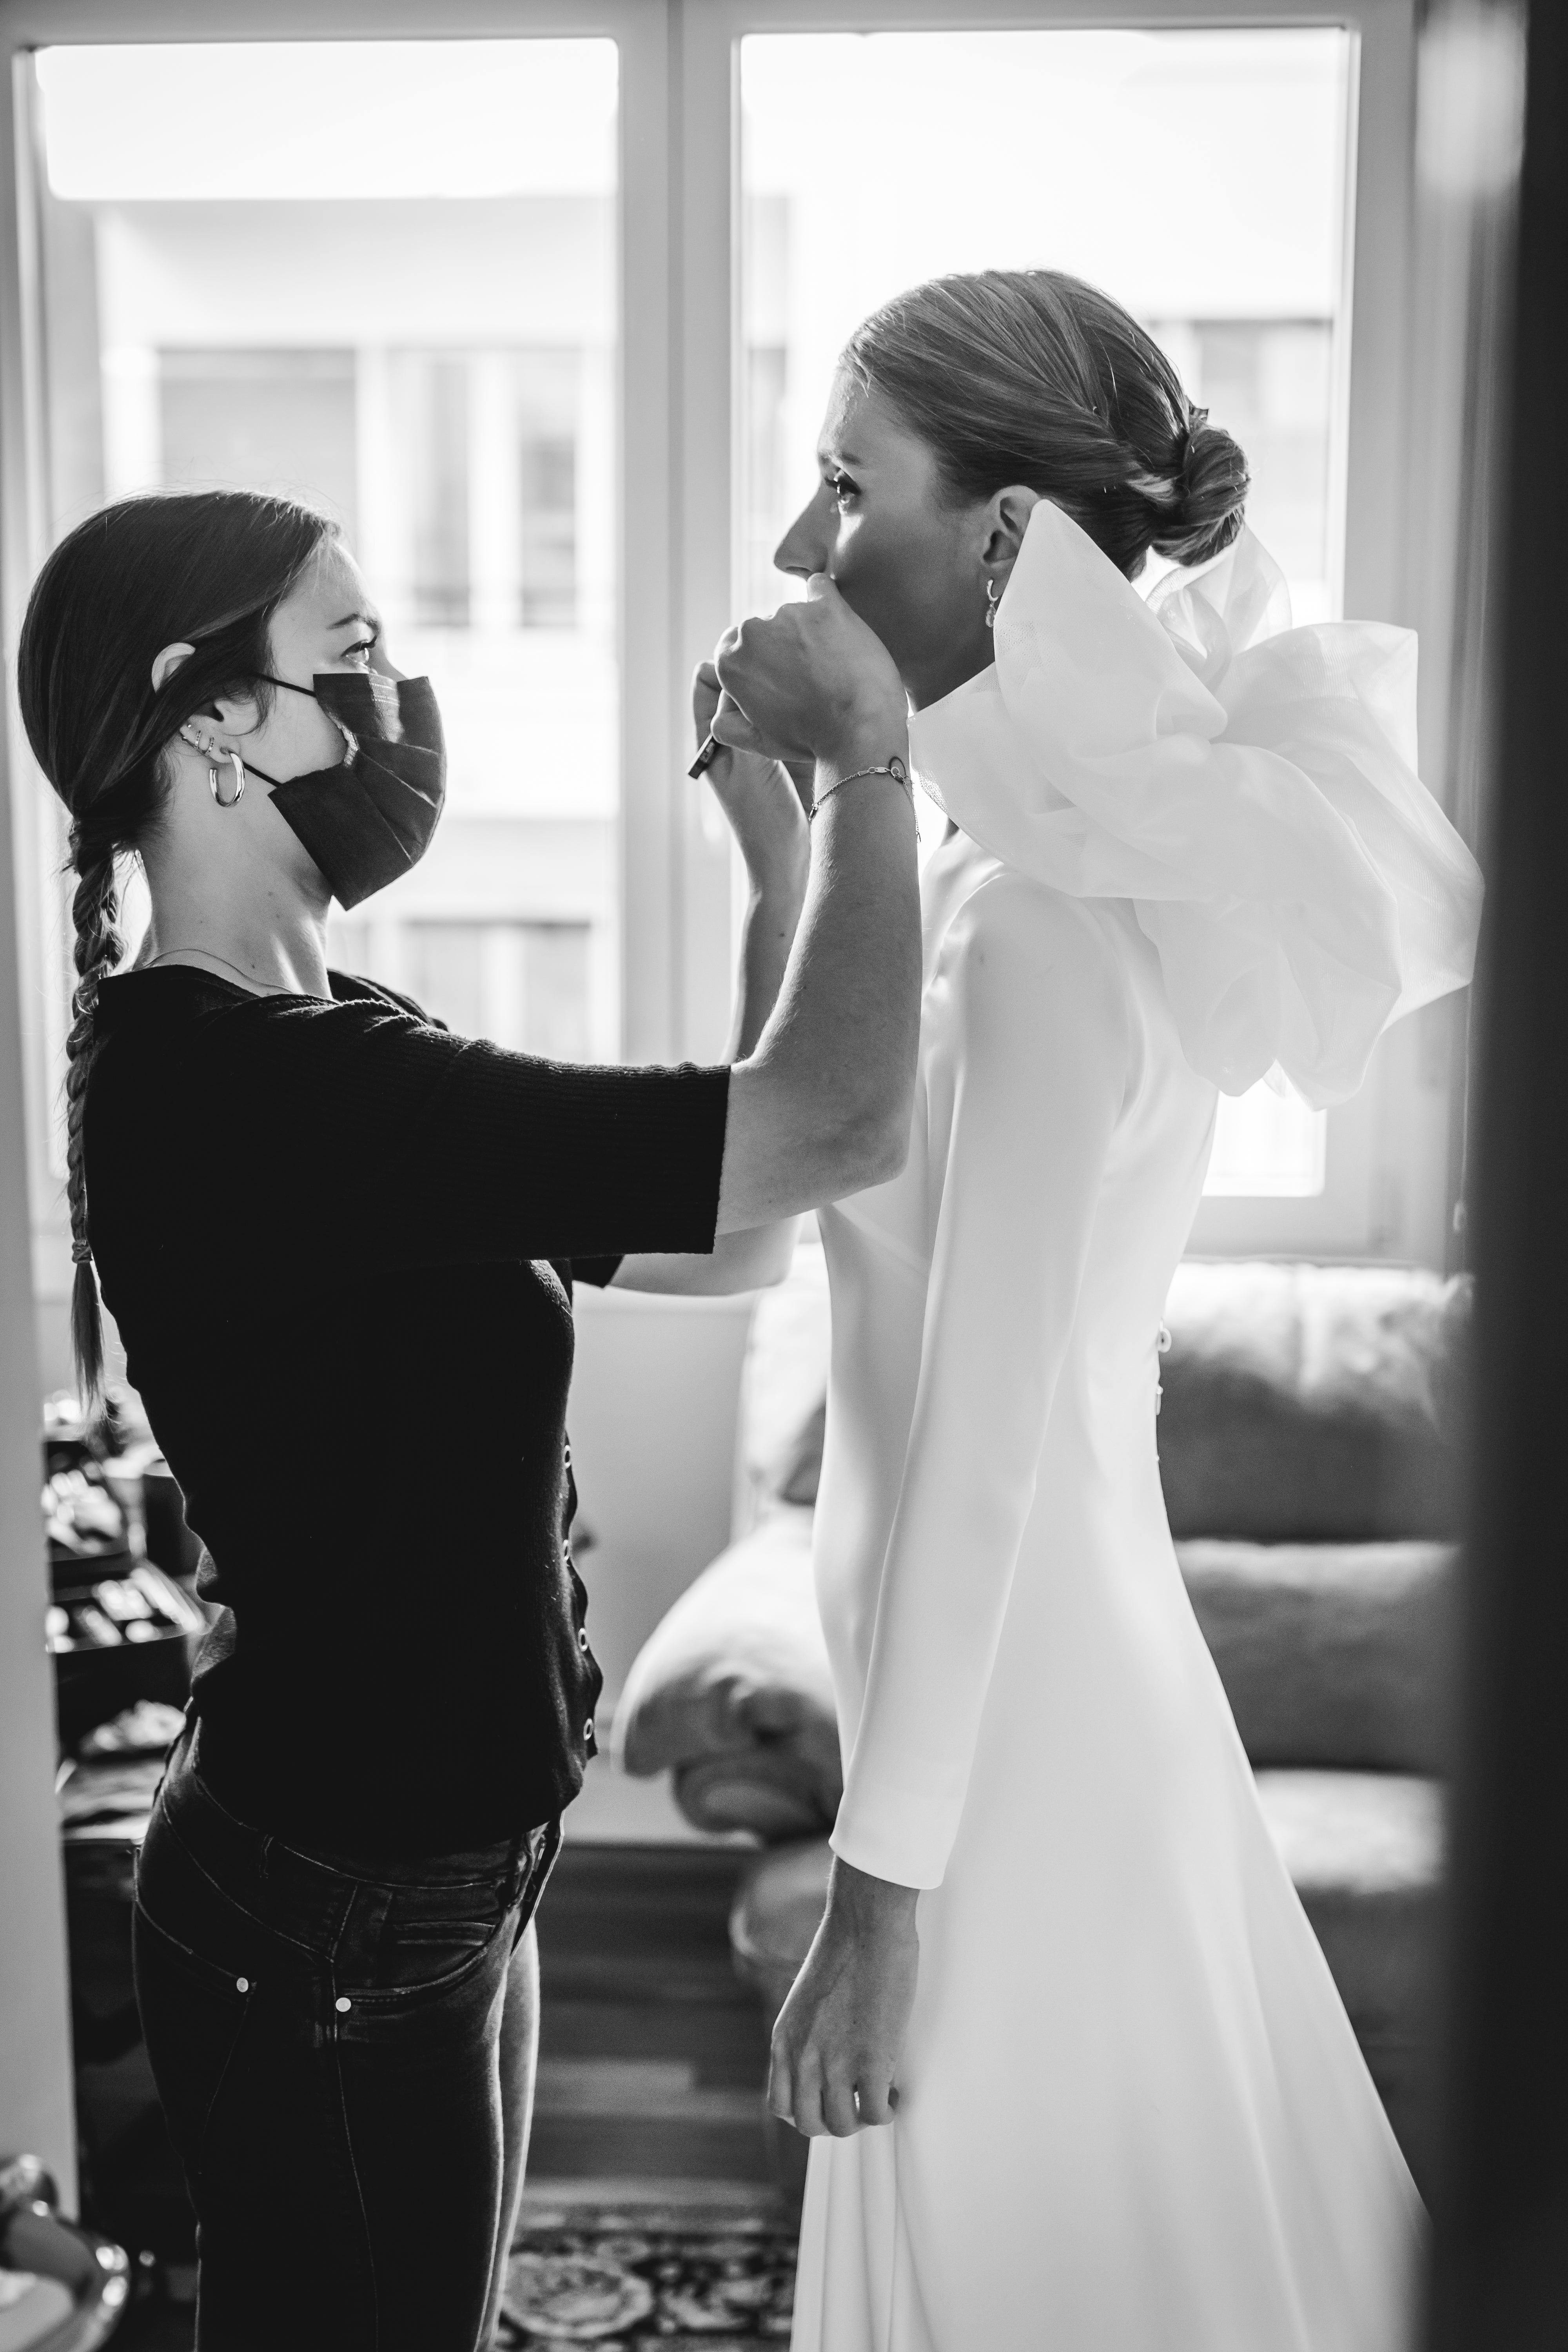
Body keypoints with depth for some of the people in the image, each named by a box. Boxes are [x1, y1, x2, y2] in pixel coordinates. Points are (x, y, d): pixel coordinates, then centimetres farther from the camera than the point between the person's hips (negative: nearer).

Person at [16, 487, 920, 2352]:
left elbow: (727, 1226, 7)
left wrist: (784, 847, 1)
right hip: (335, 1935, -9)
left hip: (425, 1873, 9)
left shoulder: (314, 1055, 6)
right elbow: (838, 1127, -33)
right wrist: (867, 757, -17)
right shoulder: (234, 1084, -27)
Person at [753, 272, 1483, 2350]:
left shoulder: (1041, 934, -24)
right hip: (1054, 1690, 9)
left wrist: (877, 1885, -17)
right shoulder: (1034, 870, 3)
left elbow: (983, 1447, -22)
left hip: (1019, 1738, -9)